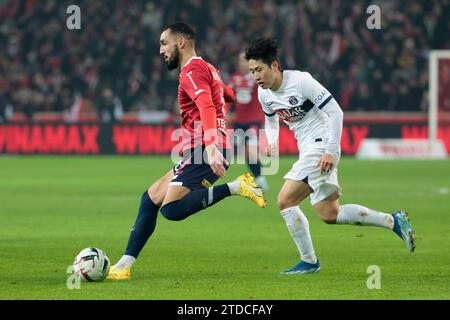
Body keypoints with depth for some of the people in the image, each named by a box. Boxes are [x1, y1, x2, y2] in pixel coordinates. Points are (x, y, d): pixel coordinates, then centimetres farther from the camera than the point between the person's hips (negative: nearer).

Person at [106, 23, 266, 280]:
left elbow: (207, 107, -25)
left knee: (171, 209, -23)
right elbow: (230, 95, 41)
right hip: (201, 152, 10)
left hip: (204, 153, -10)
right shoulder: (208, 69, 22)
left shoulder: (192, 70, -8)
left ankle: (236, 187, -22)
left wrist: (211, 146, -39)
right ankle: (124, 266, 11)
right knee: (151, 198, 12)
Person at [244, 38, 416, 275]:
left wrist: (331, 151, -21)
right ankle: (393, 221, 13)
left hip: (321, 146, -8)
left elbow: (336, 112, -16)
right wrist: (272, 142, 5)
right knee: (330, 215, 6)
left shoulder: (300, 81, -17)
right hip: (307, 151, 8)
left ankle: (308, 261, -7)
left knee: (285, 200, -16)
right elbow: (271, 119, 26)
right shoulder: (264, 94, 5)